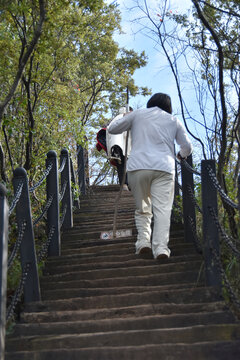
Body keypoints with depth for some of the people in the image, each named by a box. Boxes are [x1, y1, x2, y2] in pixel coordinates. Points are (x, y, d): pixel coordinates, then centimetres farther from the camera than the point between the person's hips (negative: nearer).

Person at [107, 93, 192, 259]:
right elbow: (187, 147, 21)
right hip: (164, 168, 0)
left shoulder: (137, 114, 17)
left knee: (142, 208, 13)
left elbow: (112, 128, 18)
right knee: (162, 209, -4)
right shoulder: (174, 120, 21)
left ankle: (143, 241, 1)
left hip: (138, 166, 0)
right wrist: (182, 155, 44)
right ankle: (161, 247, -16)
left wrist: (126, 119, 37)